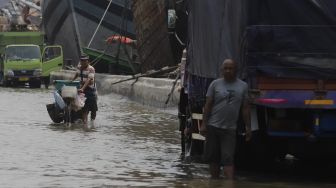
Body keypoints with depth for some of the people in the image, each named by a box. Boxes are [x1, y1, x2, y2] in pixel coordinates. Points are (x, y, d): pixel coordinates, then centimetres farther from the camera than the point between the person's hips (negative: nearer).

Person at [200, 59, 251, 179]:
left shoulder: (243, 86, 6)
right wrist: (204, 124, -4)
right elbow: (208, 105, 3)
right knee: (213, 158, 7)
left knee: (228, 159, -9)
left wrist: (248, 127, 4)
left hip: (230, 129, -1)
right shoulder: (215, 84, 3)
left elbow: (245, 108, 8)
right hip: (213, 127, 1)